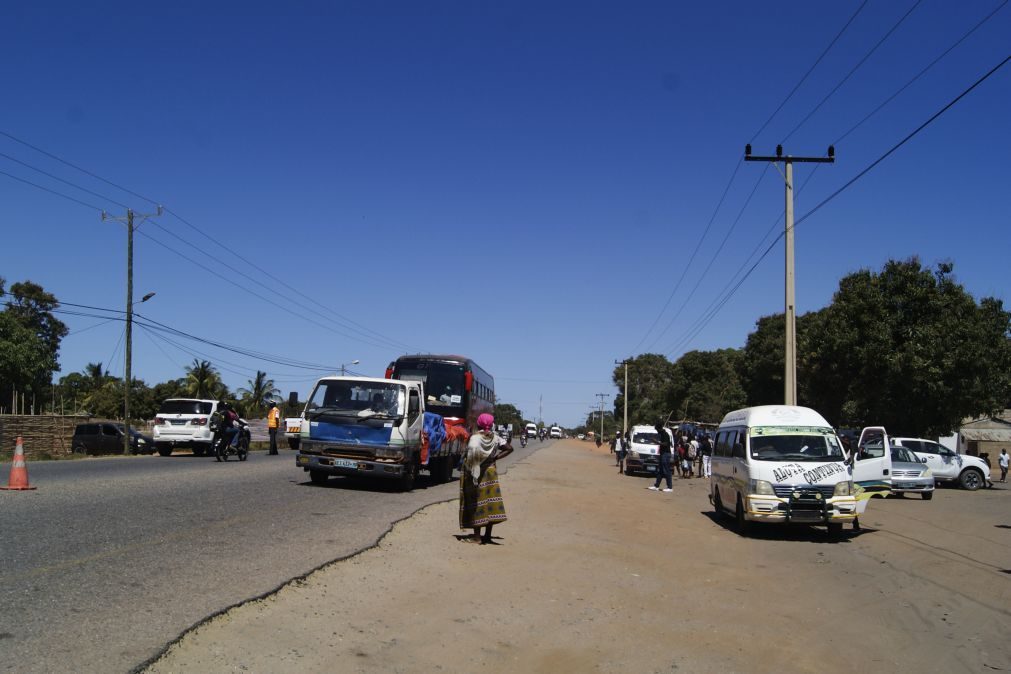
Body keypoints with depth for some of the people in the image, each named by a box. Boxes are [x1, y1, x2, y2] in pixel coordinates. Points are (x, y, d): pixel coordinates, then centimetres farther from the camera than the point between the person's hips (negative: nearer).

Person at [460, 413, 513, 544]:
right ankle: (487, 536, 15)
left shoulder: (475, 438, -12)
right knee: (489, 502, 10)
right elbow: (509, 448, 3)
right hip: (490, 473, 4)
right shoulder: (495, 438, 2)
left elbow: (471, 455, -24)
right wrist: (496, 457, 3)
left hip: (475, 474, -4)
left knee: (476, 502, 1)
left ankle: (477, 536, 3)